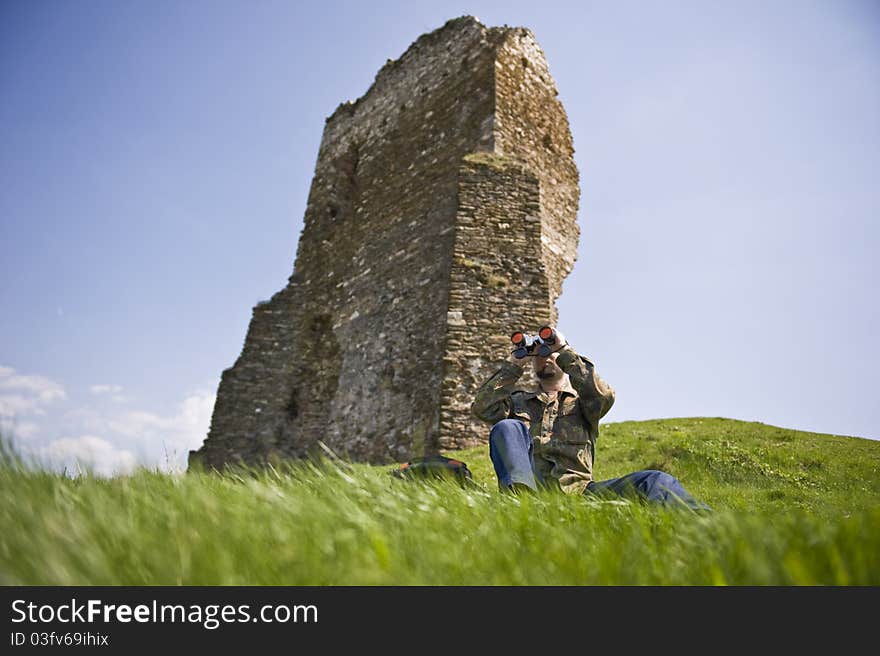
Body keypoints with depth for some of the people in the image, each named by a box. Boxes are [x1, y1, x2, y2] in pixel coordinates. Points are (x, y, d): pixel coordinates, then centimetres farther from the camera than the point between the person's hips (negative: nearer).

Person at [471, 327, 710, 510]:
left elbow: (604, 396, -2)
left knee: (654, 481, -23)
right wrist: (514, 364, 10)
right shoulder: (519, 401, 26)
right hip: (531, 487, 0)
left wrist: (565, 351, 0)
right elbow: (481, 407, 7)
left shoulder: (582, 401, 24)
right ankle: (521, 494, -52)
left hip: (577, 489, 0)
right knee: (508, 428, -26)